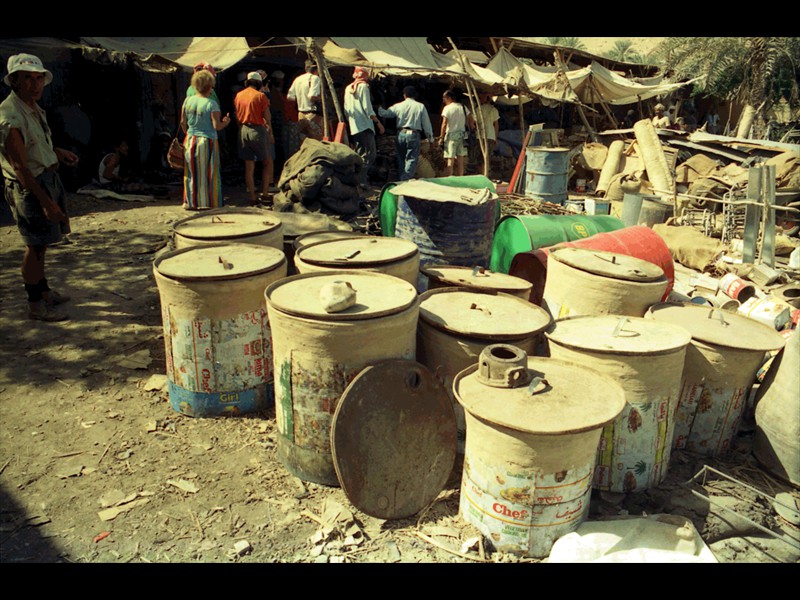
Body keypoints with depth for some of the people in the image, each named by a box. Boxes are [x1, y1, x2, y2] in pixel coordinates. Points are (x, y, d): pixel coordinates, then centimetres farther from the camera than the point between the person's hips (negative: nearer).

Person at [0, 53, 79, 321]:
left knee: (41, 242, 18)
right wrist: (46, 203, -26)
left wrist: (57, 152, 12)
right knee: (35, 245, -2)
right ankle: (35, 305, 8)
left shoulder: (33, 108, 8)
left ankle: (44, 290, 32)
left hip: (48, 178, 9)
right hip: (28, 187, -9)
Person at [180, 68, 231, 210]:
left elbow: (182, 122, 6)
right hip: (207, 141, -4)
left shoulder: (188, 100, 1)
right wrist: (225, 122, 4)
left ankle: (191, 202, 17)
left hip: (191, 140, 5)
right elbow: (217, 126, -15)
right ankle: (208, 202, 9)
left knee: (192, 173, 13)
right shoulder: (211, 104, -13)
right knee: (207, 173, 5)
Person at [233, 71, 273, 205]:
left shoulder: (238, 95, 9)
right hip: (258, 130, -5)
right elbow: (267, 117, -7)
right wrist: (270, 133, 2)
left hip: (243, 130, 5)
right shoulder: (260, 95, -7)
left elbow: (237, 116, 12)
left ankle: (252, 198, 7)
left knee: (249, 166, 6)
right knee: (267, 162, 9)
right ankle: (264, 193, 3)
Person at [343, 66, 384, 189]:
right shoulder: (363, 86, -5)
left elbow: (346, 109, 19)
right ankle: (361, 181, -18)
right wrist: (378, 122, -9)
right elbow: (367, 108, -12)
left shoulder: (348, 88, 18)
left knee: (358, 154, 12)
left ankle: (356, 179, 11)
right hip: (365, 125, -8)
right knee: (369, 154, -10)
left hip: (353, 127, 8)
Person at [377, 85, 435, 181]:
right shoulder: (420, 106, -1)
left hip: (401, 134, 3)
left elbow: (384, 113, 15)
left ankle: (402, 179, 17)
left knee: (401, 159, 14)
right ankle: (406, 180, -14)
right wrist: (430, 138, 12)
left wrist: (379, 107, 37)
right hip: (414, 135, -3)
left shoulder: (398, 106, 4)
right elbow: (426, 123, 2)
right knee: (412, 159, -2)